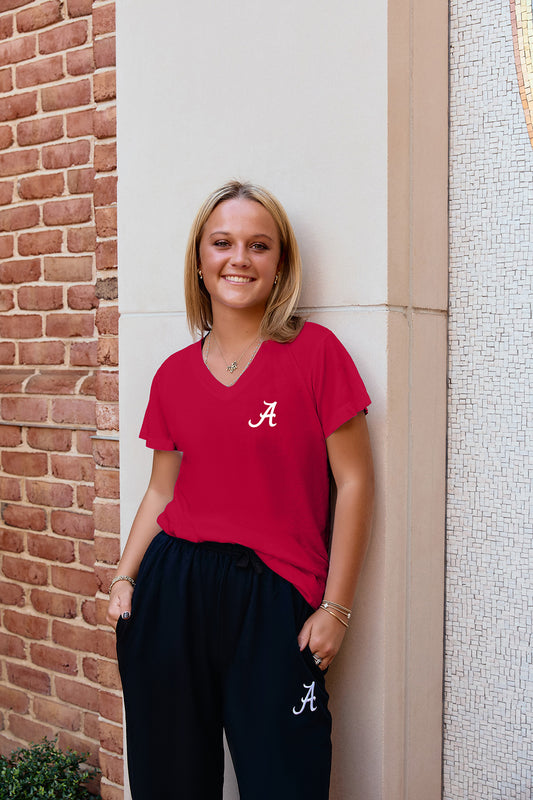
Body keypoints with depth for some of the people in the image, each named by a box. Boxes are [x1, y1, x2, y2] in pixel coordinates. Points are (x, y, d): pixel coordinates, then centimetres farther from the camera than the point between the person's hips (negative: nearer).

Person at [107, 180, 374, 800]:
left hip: (273, 598, -3)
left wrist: (335, 608, -6)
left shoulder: (316, 352, -5)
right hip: (171, 591, 4)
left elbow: (353, 482, -5)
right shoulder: (174, 375, 7)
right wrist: (124, 576, 3)